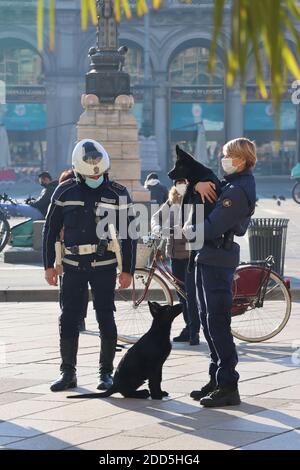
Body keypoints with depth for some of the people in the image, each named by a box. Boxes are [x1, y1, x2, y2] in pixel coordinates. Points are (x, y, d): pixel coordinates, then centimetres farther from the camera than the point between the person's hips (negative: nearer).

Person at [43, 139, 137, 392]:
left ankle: (106, 372, 9)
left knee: (106, 319, -1)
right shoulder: (65, 191, 2)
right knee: (68, 319, 1)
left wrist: (128, 270, -2)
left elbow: (129, 235, 1)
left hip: (104, 266, -1)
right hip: (73, 266, 2)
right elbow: (51, 229, 8)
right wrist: (49, 264, 3)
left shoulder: (118, 193, -1)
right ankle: (68, 372, 9)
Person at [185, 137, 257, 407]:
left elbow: (212, 227, -23)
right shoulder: (232, 184, 14)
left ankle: (228, 387, -9)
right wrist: (199, 185, -5)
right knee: (208, 320, 15)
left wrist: (190, 231, -5)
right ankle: (217, 380, 22)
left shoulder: (238, 190, -18)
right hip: (209, 257, 10)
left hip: (218, 260, -10)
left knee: (217, 323, -10)